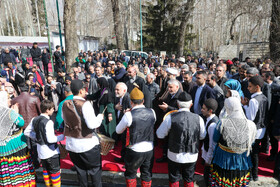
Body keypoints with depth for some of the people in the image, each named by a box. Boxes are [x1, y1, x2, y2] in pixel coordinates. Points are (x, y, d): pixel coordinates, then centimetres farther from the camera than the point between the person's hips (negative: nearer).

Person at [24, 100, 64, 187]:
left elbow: (27, 132, 12)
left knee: (45, 170, 21)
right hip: (51, 151, -8)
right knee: (55, 171, 7)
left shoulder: (34, 120, 1)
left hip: (40, 150, 8)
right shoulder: (48, 122, -23)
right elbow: (51, 139, -26)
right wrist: (63, 136, -15)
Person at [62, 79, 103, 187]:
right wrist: (100, 117, -7)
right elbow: (92, 124, -23)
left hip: (71, 144, 6)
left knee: (80, 170, 21)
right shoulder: (85, 104, -19)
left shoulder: (65, 104, 0)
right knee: (95, 170, 14)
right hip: (87, 144, -6)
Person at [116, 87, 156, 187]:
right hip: (149, 149, 4)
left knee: (130, 174, 21)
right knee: (147, 174, 22)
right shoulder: (152, 112, -5)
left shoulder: (129, 115, -17)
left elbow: (118, 131, -2)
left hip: (134, 150, -3)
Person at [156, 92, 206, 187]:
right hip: (192, 156, 2)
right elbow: (202, 136, 2)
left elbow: (160, 135, -8)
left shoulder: (170, 117, -18)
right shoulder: (198, 118, -12)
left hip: (175, 156, -2)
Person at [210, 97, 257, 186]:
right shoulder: (251, 125, -16)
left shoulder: (222, 123, -23)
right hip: (242, 161, 2)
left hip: (223, 160, -2)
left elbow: (215, 140, -7)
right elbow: (251, 144, 1)